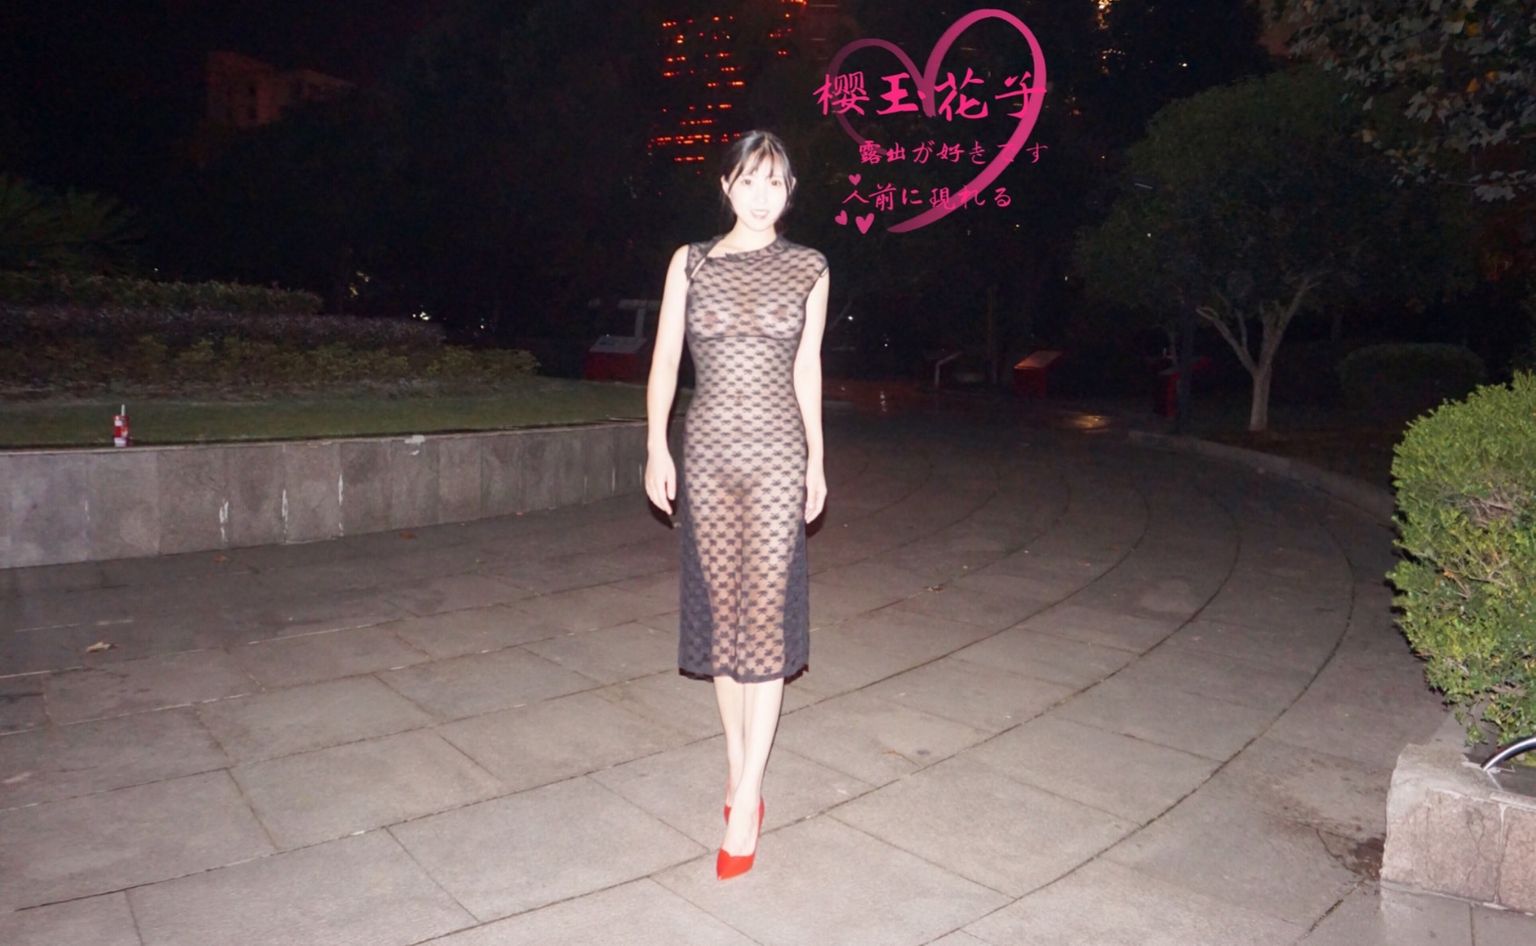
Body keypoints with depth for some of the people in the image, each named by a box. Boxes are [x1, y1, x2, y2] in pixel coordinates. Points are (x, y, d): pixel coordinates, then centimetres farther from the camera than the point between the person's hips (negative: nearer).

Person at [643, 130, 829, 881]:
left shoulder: (808, 270, 6)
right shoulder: (690, 263, 6)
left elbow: (806, 367, 11)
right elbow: (665, 359, 5)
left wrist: (817, 458, 11)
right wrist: (656, 446, -3)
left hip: (778, 454, -1)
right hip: (708, 451, 1)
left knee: (765, 614, -6)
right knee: (720, 608, 7)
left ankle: (745, 799, 0)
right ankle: (737, 763, 24)